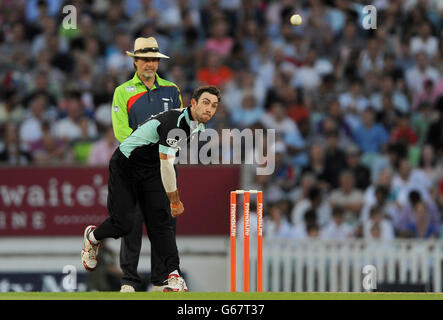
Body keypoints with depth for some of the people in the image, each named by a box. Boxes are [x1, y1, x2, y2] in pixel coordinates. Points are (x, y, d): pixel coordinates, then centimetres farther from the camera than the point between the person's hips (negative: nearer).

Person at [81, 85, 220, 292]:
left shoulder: (197, 126, 0)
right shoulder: (173, 122, -30)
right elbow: (166, 164, -28)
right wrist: (175, 201, -19)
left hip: (150, 170, 7)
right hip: (124, 165, -7)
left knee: (161, 219, -9)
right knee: (123, 224, -8)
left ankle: (174, 276, -17)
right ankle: (92, 237, 26)